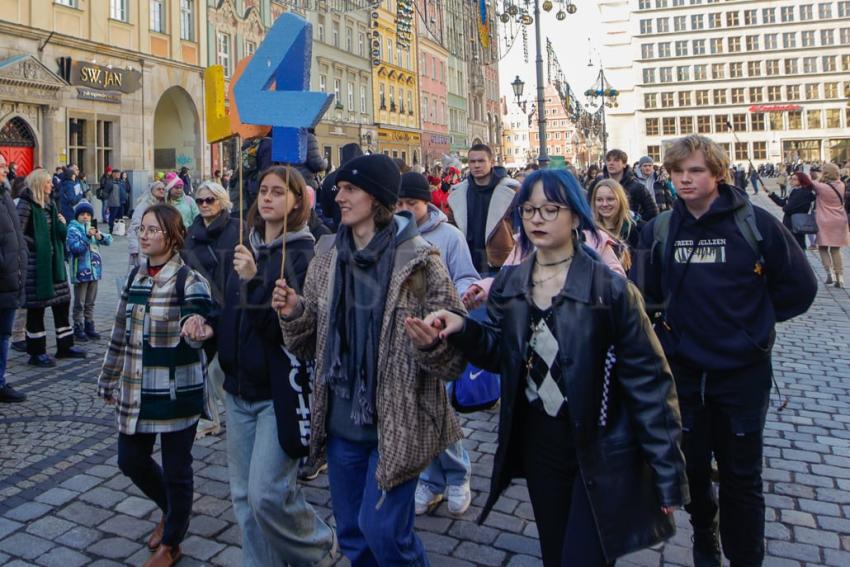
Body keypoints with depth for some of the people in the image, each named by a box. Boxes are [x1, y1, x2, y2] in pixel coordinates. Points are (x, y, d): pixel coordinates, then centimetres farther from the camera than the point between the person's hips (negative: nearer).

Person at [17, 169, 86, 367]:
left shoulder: (50, 204, 12)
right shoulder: (26, 204, -11)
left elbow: (59, 233, 17)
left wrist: (62, 223, -2)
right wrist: (35, 245, -11)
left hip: (52, 261, 8)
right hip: (35, 263, -8)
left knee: (62, 300, 11)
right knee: (36, 306, 0)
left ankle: (65, 345, 22)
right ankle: (36, 352, 10)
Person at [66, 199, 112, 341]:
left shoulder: (92, 228, 11)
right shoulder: (73, 229, -6)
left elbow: (109, 240, 4)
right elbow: (75, 247, -19)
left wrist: (100, 236, -16)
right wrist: (88, 237, -27)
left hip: (94, 270, 6)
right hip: (81, 271, -6)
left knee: (90, 302, 14)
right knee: (79, 303, 2)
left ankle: (89, 327, 22)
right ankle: (78, 329, 9)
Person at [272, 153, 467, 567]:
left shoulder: (419, 261, -13)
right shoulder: (327, 257, 3)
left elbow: (455, 353, -12)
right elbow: (309, 344, 8)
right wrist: (293, 313, -11)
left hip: (398, 422, -5)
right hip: (342, 420, 5)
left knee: (382, 529, -1)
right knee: (351, 533, 18)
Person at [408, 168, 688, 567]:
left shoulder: (610, 287, -15)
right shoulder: (509, 284, 1)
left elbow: (648, 381, -14)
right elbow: (498, 354, 7)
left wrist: (667, 472, -13)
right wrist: (462, 330, -14)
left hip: (599, 457, -5)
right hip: (538, 448, 5)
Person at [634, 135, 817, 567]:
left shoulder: (755, 223, -9)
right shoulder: (659, 230, -1)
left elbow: (799, 287, -1)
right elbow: (647, 293, 11)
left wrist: (753, 319, 1)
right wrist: (671, 322, 1)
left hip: (744, 371, -2)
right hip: (682, 370, 3)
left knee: (742, 474, 9)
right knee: (692, 466, 17)